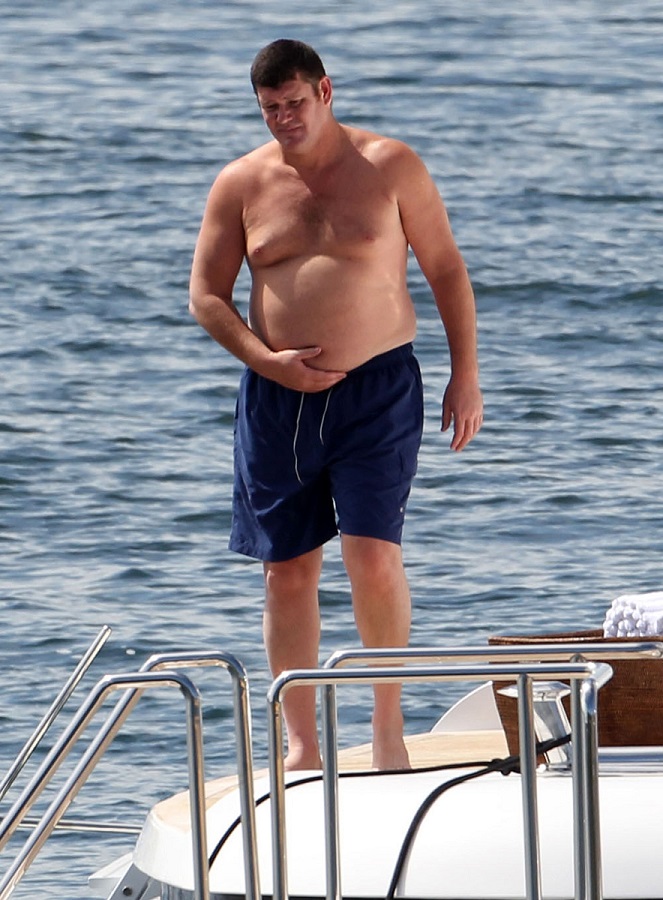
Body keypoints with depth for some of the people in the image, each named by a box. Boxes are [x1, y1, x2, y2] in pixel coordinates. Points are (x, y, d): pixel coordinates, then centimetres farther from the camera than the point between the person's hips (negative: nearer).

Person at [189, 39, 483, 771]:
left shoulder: (389, 166, 0)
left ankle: (388, 718, 4)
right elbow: (206, 293, 7)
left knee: (374, 556, -14)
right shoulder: (242, 183, 5)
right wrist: (267, 360, -7)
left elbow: (446, 271, 5)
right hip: (278, 398, 2)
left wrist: (465, 376, 0)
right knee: (288, 571, 3)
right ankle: (300, 743, 11)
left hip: (378, 389, -2)